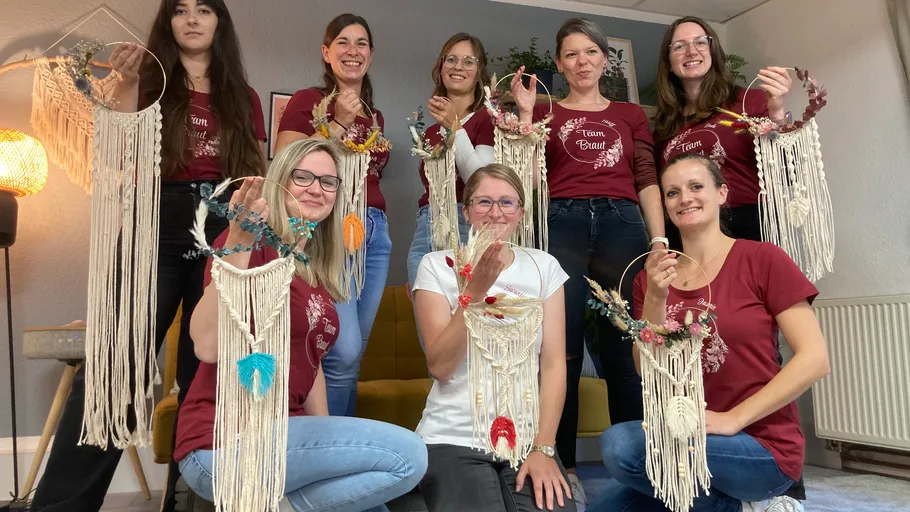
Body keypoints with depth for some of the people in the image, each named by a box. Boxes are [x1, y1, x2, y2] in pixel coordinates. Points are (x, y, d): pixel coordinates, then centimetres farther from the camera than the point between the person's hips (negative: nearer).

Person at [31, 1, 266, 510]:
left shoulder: (244, 98, 14)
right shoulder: (151, 80, 11)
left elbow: (259, 179, 16)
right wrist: (127, 83, -10)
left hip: (226, 238, 2)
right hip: (155, 232, -1)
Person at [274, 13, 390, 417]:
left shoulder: (374, 116, 20)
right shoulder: (307, 100, 1)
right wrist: (338, 123, -12)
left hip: (375, 232, 7)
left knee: (353, 356, 8)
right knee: (343, 352, -16)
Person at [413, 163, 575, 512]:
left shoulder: (544, 267, 4)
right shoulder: (437, 266, -2)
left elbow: (554, 364, -1)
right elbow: (440, 367, -10)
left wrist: (543, 447, -9)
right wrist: (475, 289, -19)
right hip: (453, 440, -1)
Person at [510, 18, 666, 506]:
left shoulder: (631, 114, 21)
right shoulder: (545, 112, 18)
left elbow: (648, 181, 12)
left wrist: (659, 241, 0)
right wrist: (526, 113, 2)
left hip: (622, 225, 1)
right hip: (562, 226, -1)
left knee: (625, 345, -1)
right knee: (562, 346, -2)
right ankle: (562, 465, 6)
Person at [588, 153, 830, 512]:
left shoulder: (762, 259, -6)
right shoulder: (651, 276, 6)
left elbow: (815, 360, -11)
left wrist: (734, 418, -16)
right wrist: (656, 298, -15)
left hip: (763, 444, -5)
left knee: (620, 444, -25)